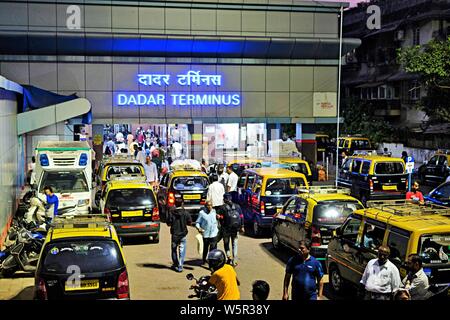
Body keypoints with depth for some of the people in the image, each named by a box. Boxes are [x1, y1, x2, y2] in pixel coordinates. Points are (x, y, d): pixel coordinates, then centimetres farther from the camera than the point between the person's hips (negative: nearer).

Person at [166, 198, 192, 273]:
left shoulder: (171, 212, -9)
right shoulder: (185, 213, -9)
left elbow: (168, 223, -6)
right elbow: (190, 223, -5)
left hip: (174, 234, 1)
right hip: (183, 234, -1)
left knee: (174, 250, 17)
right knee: (182, 250, 4)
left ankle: (175, 264, 29)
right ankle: (180, 266, -1)